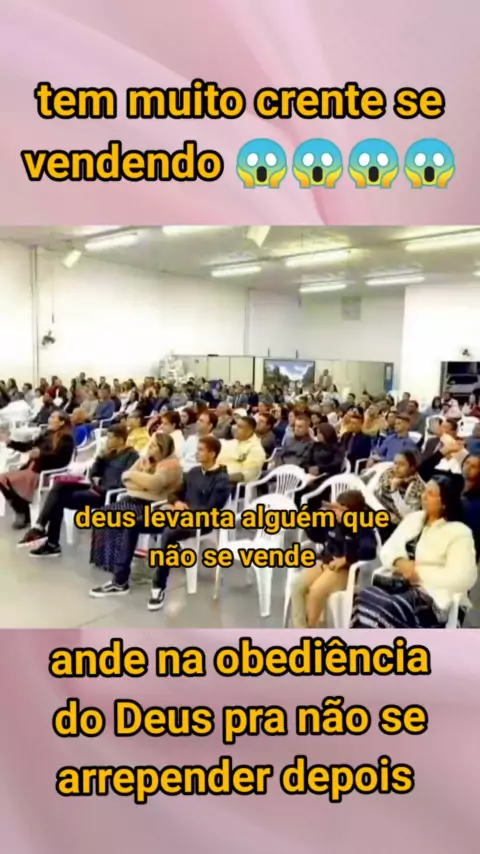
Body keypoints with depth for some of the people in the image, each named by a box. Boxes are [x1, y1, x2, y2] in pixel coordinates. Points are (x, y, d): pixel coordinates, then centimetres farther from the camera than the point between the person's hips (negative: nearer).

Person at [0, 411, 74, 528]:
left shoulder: (66, 439, -3)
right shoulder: (47, 435, 20)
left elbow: (60, 458, -17)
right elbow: (29, 446, 24)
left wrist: (41, 454, -30)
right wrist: (11, 443, 11)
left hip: (46, 473, -8)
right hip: (32, 468, 8)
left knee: (11, 481, -24)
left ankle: (24, 515, -6)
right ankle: (21, 512, -4)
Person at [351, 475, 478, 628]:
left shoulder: (459, 533, -4)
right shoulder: (413, 518, 16)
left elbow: (461, 578, -15)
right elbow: (387, 550, 15)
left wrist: (419, 571, -13)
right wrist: (399, 562, -7)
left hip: (431, 595, -6)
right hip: (399, 584, 6)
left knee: (386, 609, -34)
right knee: (364, 598, -26)